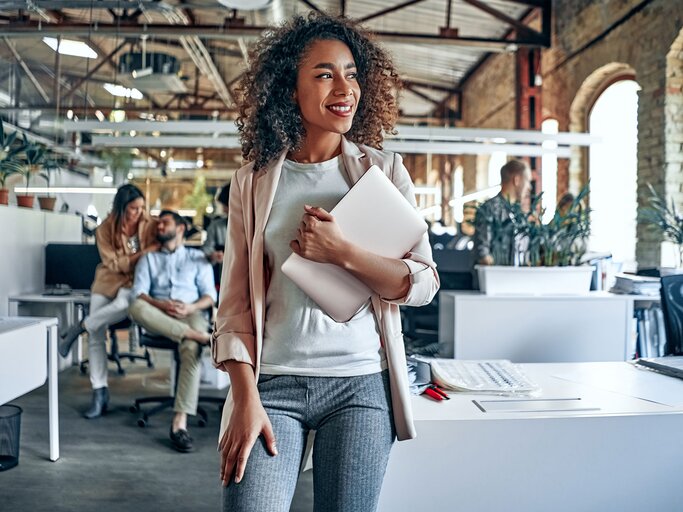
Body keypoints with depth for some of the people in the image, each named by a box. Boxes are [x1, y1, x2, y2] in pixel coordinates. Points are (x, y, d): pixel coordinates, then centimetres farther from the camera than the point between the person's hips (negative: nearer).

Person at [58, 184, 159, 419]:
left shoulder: (150, 224, -7)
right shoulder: (105, 230, -7)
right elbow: (114, 264, -10)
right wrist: (143, 253, -19)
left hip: (135, 279, -1)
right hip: (109, 279, 2)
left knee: (123, 304, -39)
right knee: (96, 337, -8)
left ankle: (79, 328, -14)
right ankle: (99, 392, 3)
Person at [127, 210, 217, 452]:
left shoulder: (197, 258, 21)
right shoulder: (149, 259, 24)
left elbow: (210, 296, 9)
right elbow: (139, 293, 7)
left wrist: (190, 308, -13)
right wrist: (162, 305, -14)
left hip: (191, 314, -1)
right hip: (157, 318, 2)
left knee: (191, 350, -36)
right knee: (136, 308, -35)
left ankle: (180, 423, -38)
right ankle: (200, 336, -40)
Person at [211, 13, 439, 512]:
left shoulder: (384, 170, 3)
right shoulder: (253, 182, 3)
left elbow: (424, 283, 0)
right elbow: (235, 301, 2)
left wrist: (343, 253, -15)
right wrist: (245, 399, -8)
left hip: (361, 383, 1)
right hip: (272, 382, 0)